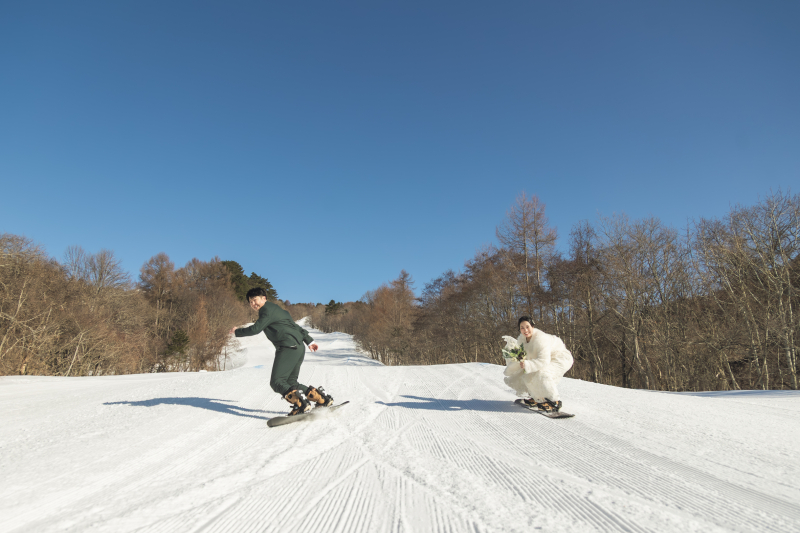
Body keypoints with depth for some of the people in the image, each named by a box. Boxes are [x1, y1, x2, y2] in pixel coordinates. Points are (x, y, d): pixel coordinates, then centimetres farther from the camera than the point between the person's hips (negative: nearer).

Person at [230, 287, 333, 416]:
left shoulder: (268, 310, -1)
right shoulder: (275, 309, 28)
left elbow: (256, 329, -8)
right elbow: (295, 326, 30)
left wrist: (237, 332, 9)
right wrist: (309, 341, 33)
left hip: (288, 348, -10)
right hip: (299, 348, 10)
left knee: (276, 381, -11)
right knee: (290, 382, 10)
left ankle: (301, 404, -29)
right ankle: (323, 398, 4)